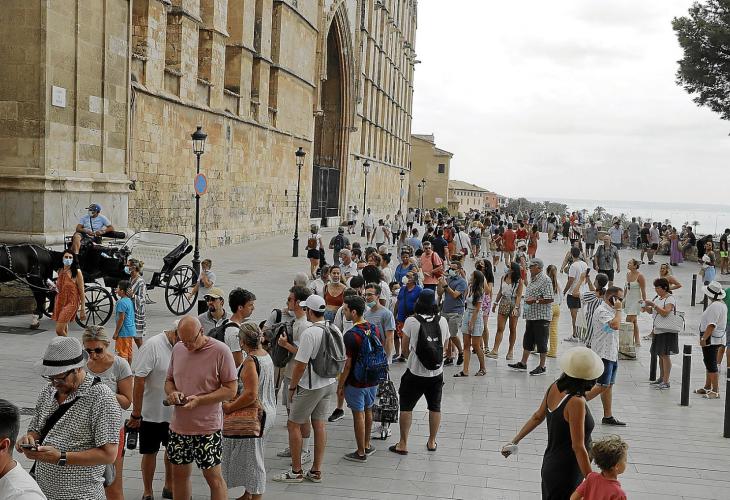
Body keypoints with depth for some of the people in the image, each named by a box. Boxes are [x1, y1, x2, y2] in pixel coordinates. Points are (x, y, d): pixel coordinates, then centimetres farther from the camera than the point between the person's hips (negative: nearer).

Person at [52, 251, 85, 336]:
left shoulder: (77, 272, -8)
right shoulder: (60, 271, 7)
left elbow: (81, 292, -7)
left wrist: (82, 309, -8)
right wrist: (55, 286, 2)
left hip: (71, 303, -6)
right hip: (59, 302, 6)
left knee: (59, 330, -15)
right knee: (63, 331, 9)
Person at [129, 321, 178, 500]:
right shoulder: (152, 346, -20)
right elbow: (139, 381, -19)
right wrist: (136, 414, -17)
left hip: (175, 412, 6)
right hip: (151, 412, -5)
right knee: (150, 452, 8)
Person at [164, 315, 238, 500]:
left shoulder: (220, 351, -13)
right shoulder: (178, 349, 5)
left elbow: (230, 389, -12)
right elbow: (169, 380, 16)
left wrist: (199, 400, -21)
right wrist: (172, 392, -7)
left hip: (207, 428, -5)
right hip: (179, 426, 5)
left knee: (213, 476, 3)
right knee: (179, 473, 16)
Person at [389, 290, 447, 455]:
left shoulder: (411, 321, -13)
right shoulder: (442, 321, -5)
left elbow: (405, 350, -5)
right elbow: (443, 345, 6)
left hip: (415, 373, -3)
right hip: (437, 373, 3)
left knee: (406, 407, 10)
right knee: (435, 407, 18)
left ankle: (403, 444, 13)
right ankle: (432, 442, 28)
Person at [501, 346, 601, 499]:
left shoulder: (554, 387, -4)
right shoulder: (576, 403, -27)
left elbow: (538, 417, 9)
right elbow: (578, 447, -24)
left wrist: (515, 440, 20)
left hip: (550, 466, 8)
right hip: (565, 475, -8)